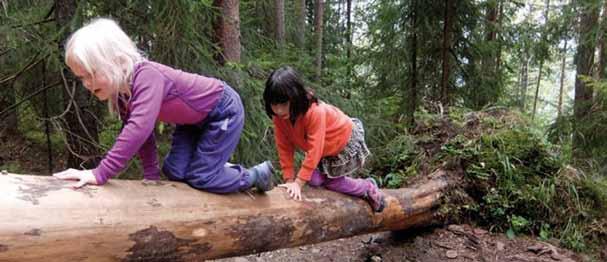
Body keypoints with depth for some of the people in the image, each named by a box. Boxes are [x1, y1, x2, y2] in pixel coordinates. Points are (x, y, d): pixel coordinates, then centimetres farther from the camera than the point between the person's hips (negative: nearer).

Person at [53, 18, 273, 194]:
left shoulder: (147, 76, -35)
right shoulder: (122, 92, -7)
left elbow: (139, 129, -48)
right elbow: (140, 131, 1)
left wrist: (100, 174, -47)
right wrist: (151, 174, -3)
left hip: (223, 111, -9)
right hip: (194, 119, 9)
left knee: (201, 177, -8)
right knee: (174, 172, 3)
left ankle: (256, 175, 14)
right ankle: (222, 170, 26)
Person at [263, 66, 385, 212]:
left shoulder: (315, 112, -40)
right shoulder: (279, 116, -21)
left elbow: (314, 151, -38)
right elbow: (284, 148, -15)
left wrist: (298, 182, -37)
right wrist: (289, 180, -19)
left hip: (345, 141, -6)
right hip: (325, 150, 6)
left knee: (332, 183, -4)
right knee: (313, 180, -7)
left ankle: (368, 187, 21)